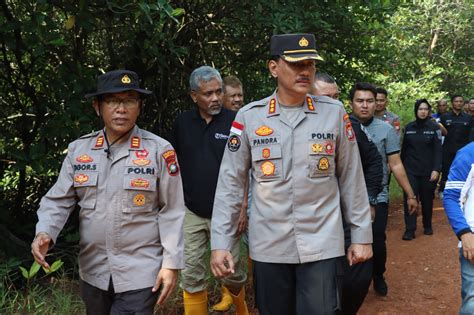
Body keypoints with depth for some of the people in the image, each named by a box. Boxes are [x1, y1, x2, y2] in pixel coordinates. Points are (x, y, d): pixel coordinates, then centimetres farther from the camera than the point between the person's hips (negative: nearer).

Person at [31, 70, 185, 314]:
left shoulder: (159, 150, -8)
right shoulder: (78, 149, 2)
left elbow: (171, 212, -7)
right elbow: (58, 200, 5)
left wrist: (171, 263, -9)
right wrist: (45, 233, -14)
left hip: (140, 273, -4)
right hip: (92, 271, 4)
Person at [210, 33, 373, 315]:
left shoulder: (334, 113, -1)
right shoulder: (248, 117, -3)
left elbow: (351, 178, 4)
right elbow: (230, 184, 0)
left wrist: (361, 235, 5)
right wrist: (220, 243, -4)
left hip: (322, 245, 0)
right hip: (268, 247, 1)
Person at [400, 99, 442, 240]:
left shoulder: (434, 127, -2)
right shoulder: (409, 127, 5)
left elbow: (438, 150, -7)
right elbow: (404, 149, 9)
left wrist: (436, 169, -15)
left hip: (428, 170, -1)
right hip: (410, 170, 1)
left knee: (427, 199, 10)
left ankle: (427, 226, 28)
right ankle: (410, 230, -4)